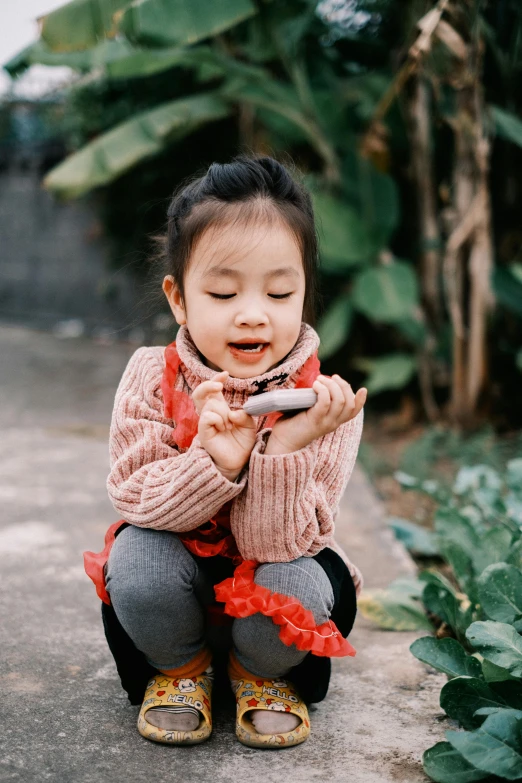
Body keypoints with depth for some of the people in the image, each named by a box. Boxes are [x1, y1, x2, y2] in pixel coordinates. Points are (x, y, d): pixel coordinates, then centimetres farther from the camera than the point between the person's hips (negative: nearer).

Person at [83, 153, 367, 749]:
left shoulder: (325, 399, -20)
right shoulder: (152, 377, -15)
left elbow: (278, 539, -24)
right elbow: (135, 502, -21)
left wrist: (283, 451, -44)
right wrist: (215, 460, -40)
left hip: (280, 560, 0)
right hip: (178, 570, 1)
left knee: (291, 588, -34)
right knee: (137, 556, -32)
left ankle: (259, 673, 6)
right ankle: (180, 667, 4)